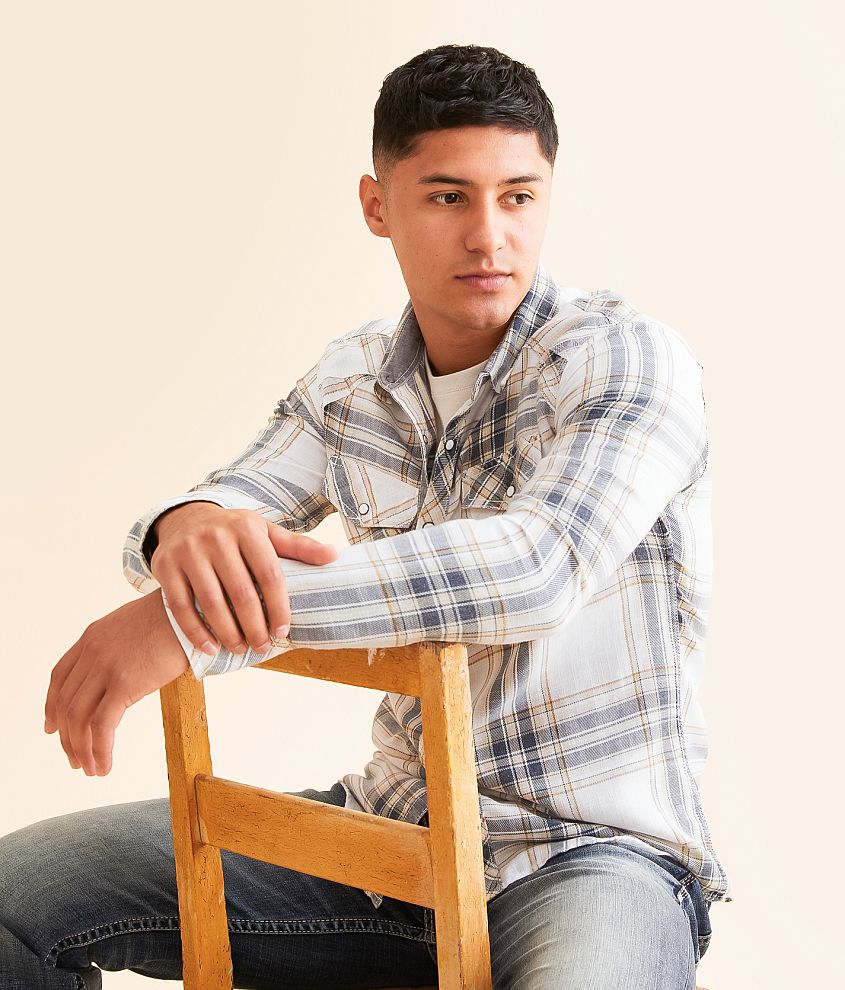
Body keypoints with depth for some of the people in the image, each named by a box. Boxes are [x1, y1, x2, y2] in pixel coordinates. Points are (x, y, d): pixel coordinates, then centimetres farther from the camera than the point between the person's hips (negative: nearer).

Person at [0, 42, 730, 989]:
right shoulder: (351, 378, 7)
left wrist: (190, 622, -35)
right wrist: (190, 527, -28)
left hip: (589, 849, -6)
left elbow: (540, 564, -30)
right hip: (393, 818, 6)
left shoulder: (627, 356, -13)